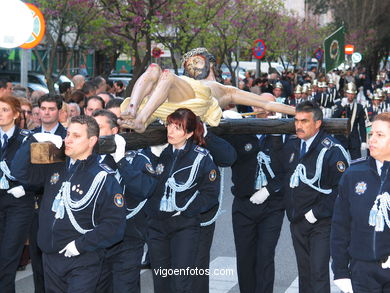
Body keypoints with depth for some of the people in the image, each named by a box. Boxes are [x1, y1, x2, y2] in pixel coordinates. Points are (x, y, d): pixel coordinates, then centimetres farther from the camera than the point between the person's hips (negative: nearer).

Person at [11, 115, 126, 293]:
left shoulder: (103, 177, -13)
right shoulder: (56, 168, 8)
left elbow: (115, 224, -18)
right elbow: (20, 171, 8)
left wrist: (81, 244, -20)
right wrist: (34, 140, -4)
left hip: (82, 262, -6)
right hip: (50, 257, 7)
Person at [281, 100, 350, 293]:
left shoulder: (331, 150, -14)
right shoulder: (291, 144, 6)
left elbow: (341, 188, -16)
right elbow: (284, 176, 18)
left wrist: (317, 212, -17)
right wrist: (290, 208, 9)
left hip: (321, 222, -6)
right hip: (296, 220, 6)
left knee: (318, 273, -8)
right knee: (303, 271, 14)